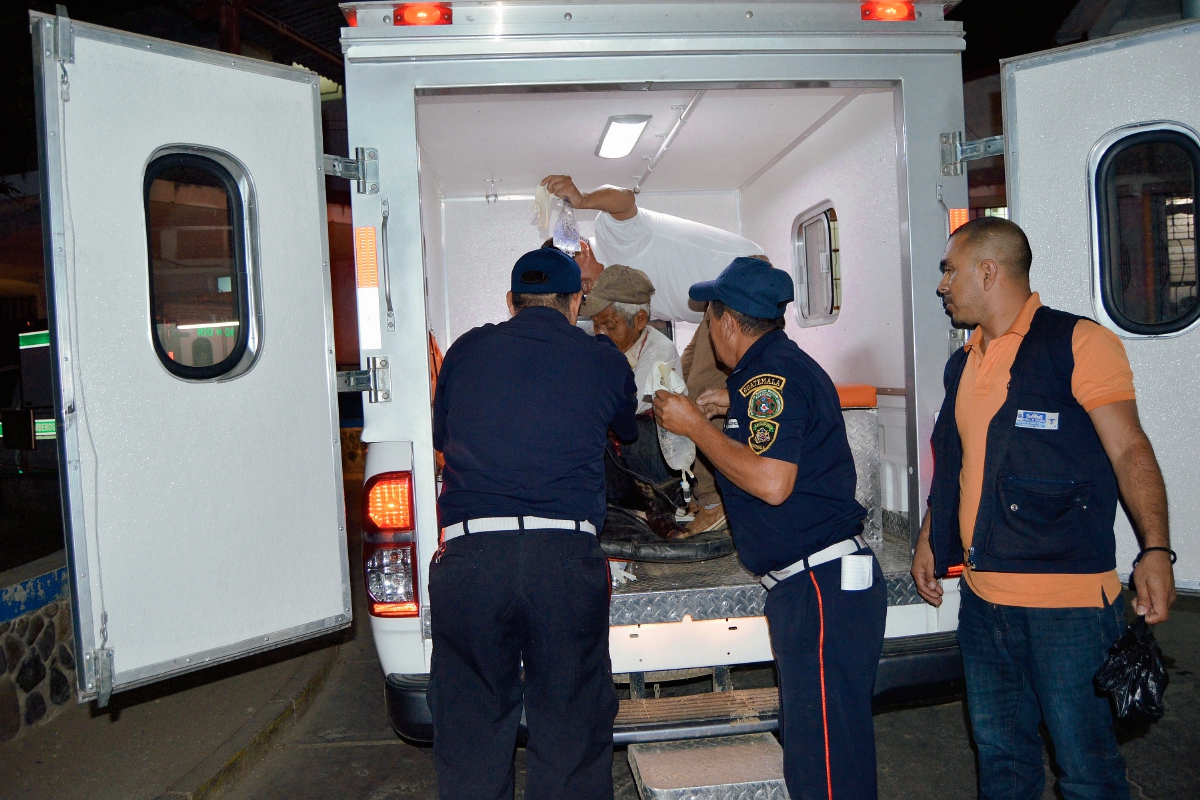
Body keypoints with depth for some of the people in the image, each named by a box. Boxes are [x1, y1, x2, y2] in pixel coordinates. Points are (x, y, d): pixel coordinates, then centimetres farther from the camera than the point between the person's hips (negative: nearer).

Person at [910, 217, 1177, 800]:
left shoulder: (1078, 343, -7)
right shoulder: (963, 364, 14)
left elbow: (1129, 450, -11)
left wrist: (1155, 549, -21)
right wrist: (929, 538, 19)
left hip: (1066, 601, -7)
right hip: (981, 594, 7)